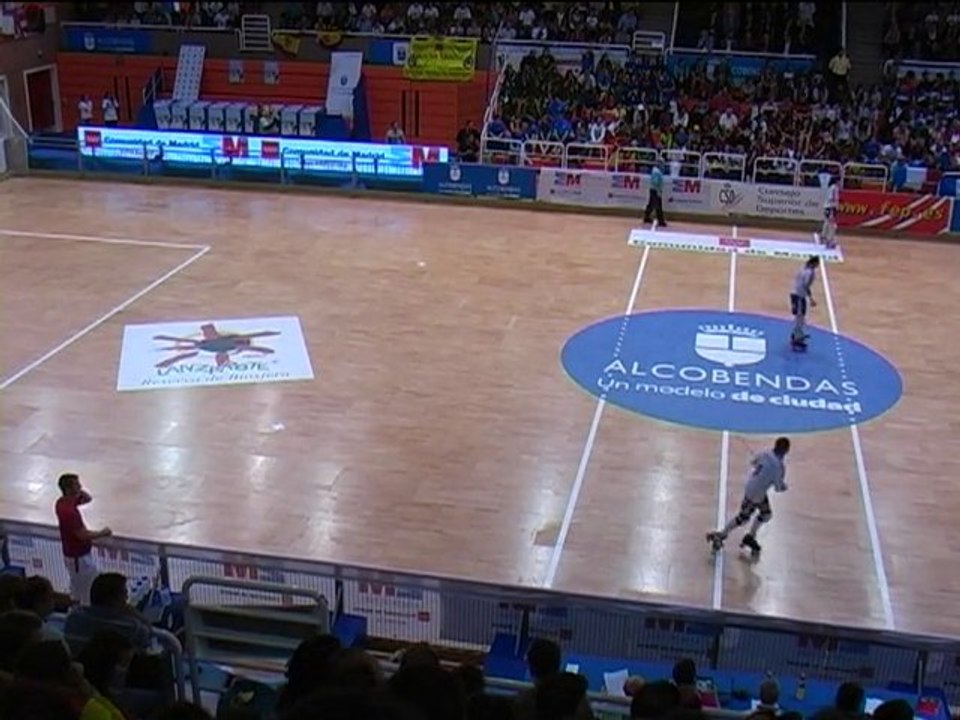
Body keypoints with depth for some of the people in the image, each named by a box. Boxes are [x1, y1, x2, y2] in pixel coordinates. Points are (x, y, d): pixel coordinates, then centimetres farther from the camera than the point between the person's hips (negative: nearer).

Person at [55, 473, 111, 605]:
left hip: (74, 554, 10)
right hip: (79, 557, -10)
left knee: (77, 592, 24)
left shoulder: (64, 502, -2)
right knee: (89, 596, 2)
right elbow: (83, 535, -26)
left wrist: (79, 491, -7)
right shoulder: (69, 511, -31)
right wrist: (102, 533, -11)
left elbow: (88, 499, 12)